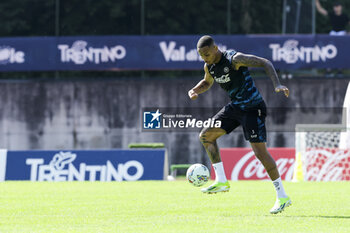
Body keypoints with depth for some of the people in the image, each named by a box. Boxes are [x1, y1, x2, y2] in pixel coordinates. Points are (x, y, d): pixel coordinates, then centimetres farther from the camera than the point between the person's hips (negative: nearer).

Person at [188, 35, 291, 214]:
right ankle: (221, 181, 7)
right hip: (235, 106, 8)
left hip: (252, 107, -8)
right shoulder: (209, 66, 2)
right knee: (206, 135, 4)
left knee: (260, 151, -13)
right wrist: (194, 90, 2)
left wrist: (277, 85, -33)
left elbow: (265, 63, -20)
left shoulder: (235, 59, -21)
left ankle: (282, 197, -8)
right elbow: (207, 82, 25)